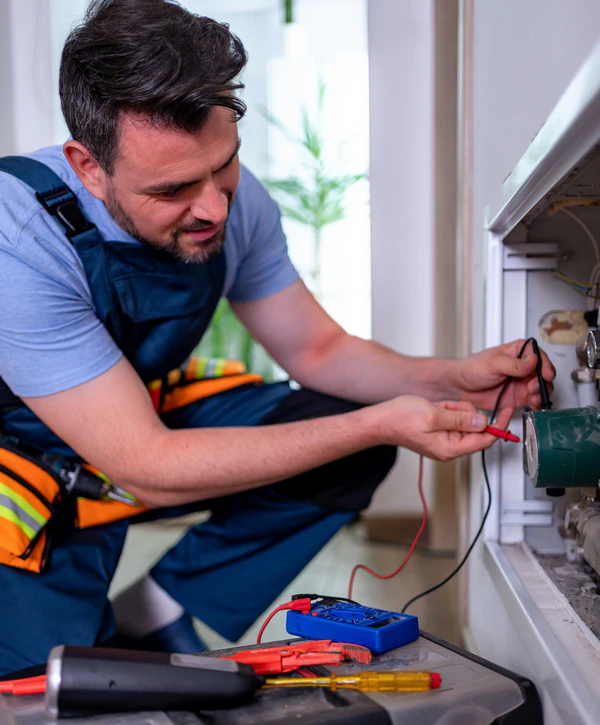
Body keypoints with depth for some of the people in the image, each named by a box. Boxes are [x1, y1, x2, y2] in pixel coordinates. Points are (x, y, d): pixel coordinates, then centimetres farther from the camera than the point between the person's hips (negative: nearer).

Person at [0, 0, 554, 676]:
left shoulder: (231, 199, -15)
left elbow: (317, 349, -2)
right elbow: (148, 469, -33)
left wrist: (446, 379, -21)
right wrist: (379, 424, -35)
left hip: (146, 415, 6)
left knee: (354, 454, -9)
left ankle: (156, 612, -1)